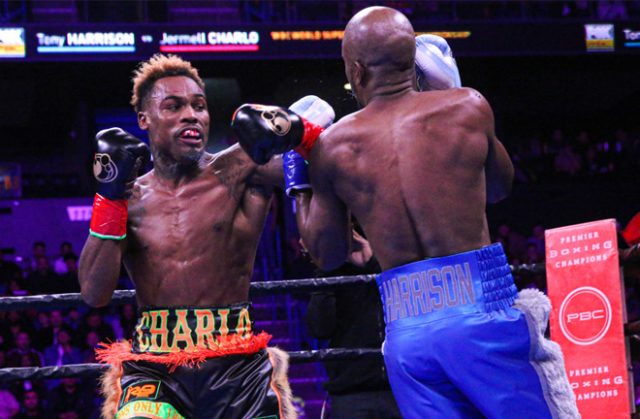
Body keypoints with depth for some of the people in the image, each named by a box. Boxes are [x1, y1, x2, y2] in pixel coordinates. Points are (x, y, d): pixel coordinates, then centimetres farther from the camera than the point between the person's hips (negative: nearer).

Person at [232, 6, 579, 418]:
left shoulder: (332, 147, 6)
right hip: (482, 309, -2)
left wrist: (296, 159, 27)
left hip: (406, 331, 2)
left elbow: (327, 254, 17)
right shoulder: (467, 106, 1)